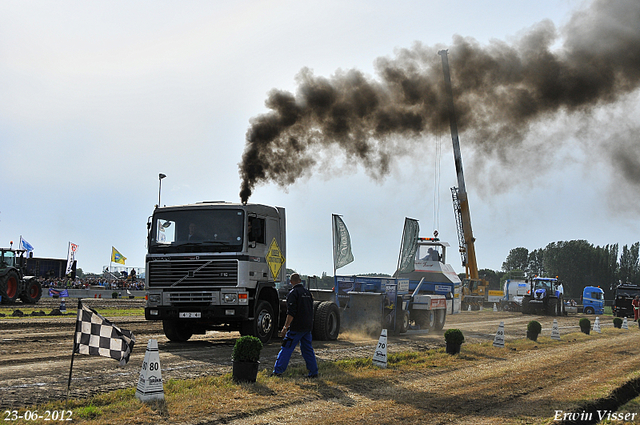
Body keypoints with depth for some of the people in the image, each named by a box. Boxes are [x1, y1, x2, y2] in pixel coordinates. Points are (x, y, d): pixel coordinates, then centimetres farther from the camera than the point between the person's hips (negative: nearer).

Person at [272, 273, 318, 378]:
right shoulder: (307, 292, 12)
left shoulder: (293, 293, -11)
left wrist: (285, 328, -14)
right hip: (308, 326, 7)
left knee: (286, 348, 0)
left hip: (296, 327, -7)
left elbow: (291, 313, -18)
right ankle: (314, 372, 12)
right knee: (307, 349, 13)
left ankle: (278, 371, 3)